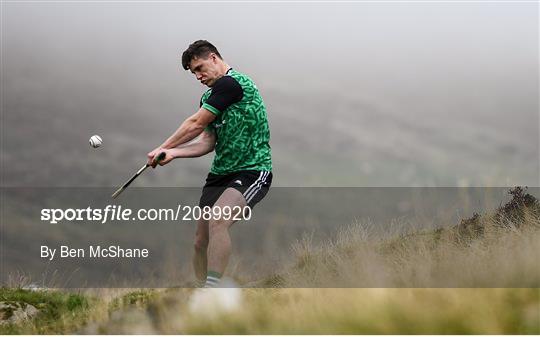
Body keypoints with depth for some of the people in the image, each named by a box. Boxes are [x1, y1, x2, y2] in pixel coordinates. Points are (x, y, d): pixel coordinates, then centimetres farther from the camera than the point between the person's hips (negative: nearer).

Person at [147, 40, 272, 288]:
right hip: (220, 174, 10)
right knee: (201, 241, 5)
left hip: (252, 172, -10)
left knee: (218, 219, -33)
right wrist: (171, 153, -6)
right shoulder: (208, 97, 16)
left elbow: (195, 125, -8)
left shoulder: (232, 82, -13)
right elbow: (207, 143, 10)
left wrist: (163, 147, 6)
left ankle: (212, 287, -36)